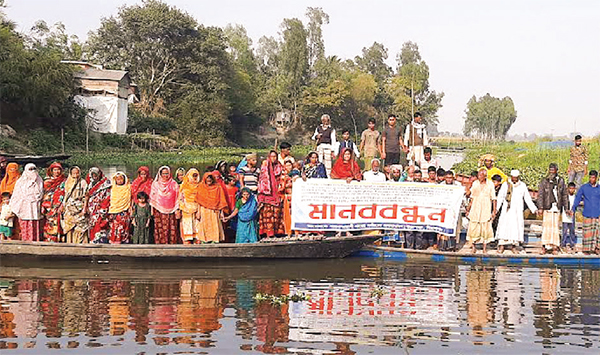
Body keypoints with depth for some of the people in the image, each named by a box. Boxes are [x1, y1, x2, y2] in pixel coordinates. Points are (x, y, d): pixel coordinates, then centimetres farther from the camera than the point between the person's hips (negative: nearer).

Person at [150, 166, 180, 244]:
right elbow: (152, 197, 9)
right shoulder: (156, 184, 8)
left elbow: (177, 198, 5)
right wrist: (152, 209, 2)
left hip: (171, 211, 0)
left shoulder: (174, 184, 6)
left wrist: (177, 210, -1)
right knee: (160, 229, -5)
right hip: (159, 211, 0)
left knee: (171, 229, -4)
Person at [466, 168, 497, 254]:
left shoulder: (490, 184, 1)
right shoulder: (475, 183, 6)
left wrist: (494, 210, -2)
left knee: (486, 227, -1)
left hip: (486, 208, -1)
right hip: (475, 208, 1)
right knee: (473, 226, -4)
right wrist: (468, 209, 10)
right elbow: (472, 197, 12)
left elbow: (493, 198, 2)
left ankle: (484, 248, 5)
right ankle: (473, 245, 5)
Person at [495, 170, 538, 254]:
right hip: (507, 210, -1)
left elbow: (528, 199, 12)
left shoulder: (522, 186, 7)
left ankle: (514, 245, 2)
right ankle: (502, 245, -7)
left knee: (517, 226, -4)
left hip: (518, 210, 1)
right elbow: (500, 197, 5)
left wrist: (534, 209, 6)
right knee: (504, 226, -9)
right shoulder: (506, 185, 3)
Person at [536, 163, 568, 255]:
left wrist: (566, 207, 10)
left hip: (557, 208, 2)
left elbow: (564, 195, 13)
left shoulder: (561, 181, 7)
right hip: (547, 207, -2)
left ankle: (555, 247, 7)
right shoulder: (544, 181, 1)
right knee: (546, 226, -4)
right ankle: (545, 246, 0)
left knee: (555, 226, 2)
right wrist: (540, 208, -7)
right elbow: (540, 195, 0)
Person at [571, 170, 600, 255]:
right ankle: (586, 249, 5)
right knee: (587, 232, -2)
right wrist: (573, 209, -3)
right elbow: (578, 198, 5)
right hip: (587, 214, -1)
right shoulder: (584, 187, 5)